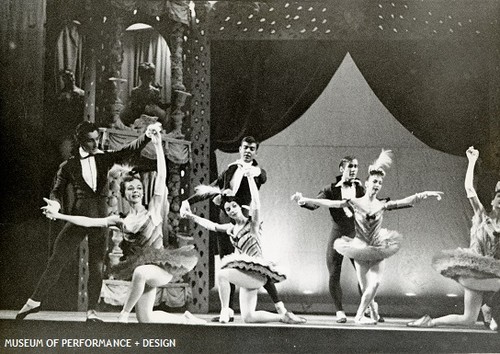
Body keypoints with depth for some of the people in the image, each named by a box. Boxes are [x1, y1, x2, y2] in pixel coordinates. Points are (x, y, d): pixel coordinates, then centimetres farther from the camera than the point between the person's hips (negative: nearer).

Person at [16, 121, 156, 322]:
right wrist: (55, 205, -15)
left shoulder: (104, 158, 8)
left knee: (96, 266, 3)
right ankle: (35, 301, 9)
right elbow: (57, 191, 7)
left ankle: (92, 311, 11)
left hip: (100, 218, 1)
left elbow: (130, 150, -1)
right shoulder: (69, 165, 5)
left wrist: (146, 136, -18)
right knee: (57, 260, -3)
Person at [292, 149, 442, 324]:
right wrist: (305, 200, -17)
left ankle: (360, 315, 1)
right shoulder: (355, 202, -4)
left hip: (378, 248, 2)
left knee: (375, 283, -14)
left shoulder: (383, 205, 2)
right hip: (360, 248, -2)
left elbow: (407, 201, -3)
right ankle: (373, 309, 28)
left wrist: (425, 194, -15)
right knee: (365, 287, -1)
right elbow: (330, 203, -9)